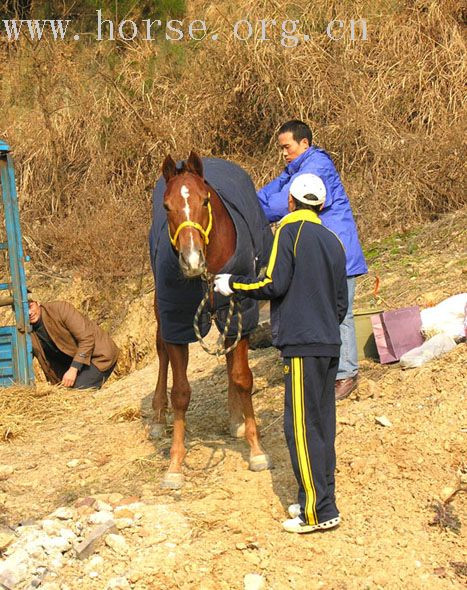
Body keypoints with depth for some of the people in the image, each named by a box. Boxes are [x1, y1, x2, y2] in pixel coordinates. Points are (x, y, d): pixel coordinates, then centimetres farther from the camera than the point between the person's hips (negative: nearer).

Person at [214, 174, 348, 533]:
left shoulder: (290, 230, -6)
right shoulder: (333, 241, 16)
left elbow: (274, 284, -16)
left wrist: (233, 285, -3)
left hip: (303, 346, -8)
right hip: (330, 344, 8)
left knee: (302, 427, -5)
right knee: (322, 424, 13)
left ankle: (320, 512, -6)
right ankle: (319, 500, 18)